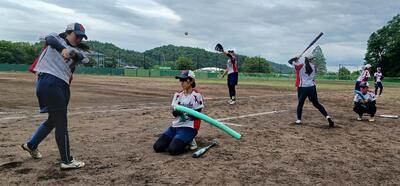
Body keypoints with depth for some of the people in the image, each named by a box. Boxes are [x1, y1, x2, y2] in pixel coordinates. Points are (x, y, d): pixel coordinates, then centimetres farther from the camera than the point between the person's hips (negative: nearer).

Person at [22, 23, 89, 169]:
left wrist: (74, 52, -28)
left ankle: (31, 145, 41)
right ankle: (66, 161, -2)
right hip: (49, 82, -8)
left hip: (63, 86, 8)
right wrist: (63, 49, -40)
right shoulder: (57, 39, 5)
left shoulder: (77, 51, 17)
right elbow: (50, 39, -19)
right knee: (61, 123, -8)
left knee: (54, 119, 19)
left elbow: (85, 59, -5)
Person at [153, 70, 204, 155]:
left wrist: (186, 113, -30)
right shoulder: (178, 94, 7)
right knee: (157, 147, -4)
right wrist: (176, 111, -24)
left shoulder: (196, 95, -10)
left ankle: (188, 143, 6)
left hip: (189, 128, -6)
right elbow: (174, 113, 0)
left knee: (173, 149, -24)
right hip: (175, 126, 6)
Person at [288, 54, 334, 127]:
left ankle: (299, 120, 4)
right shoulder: (313, 66, 8)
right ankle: (327, 117, 4)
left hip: (303, 88, -2)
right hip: (312, 87, 2)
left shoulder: (301, 65, -1)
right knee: (317, 104, 13)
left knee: (300, 103, 12)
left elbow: (290, 61, 4)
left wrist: (295, 58, 22)